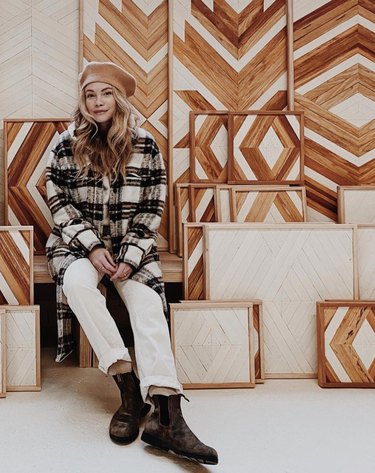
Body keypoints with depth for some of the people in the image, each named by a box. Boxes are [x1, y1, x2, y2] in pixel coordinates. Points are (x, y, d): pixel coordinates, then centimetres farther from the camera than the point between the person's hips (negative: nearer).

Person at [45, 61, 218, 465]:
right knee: (77, 282, -34)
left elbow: (152, 208, 0)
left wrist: (130, 257, -14)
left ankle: (166, 416, -35)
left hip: (131, 247, 0)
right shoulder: (67, 144, 2)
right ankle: (129, 385, -30)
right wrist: (92, 247, -14)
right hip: (80, 243, 0)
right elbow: (58, 202, 1)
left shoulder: (145, 146, 1)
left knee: (148, 305, -27)